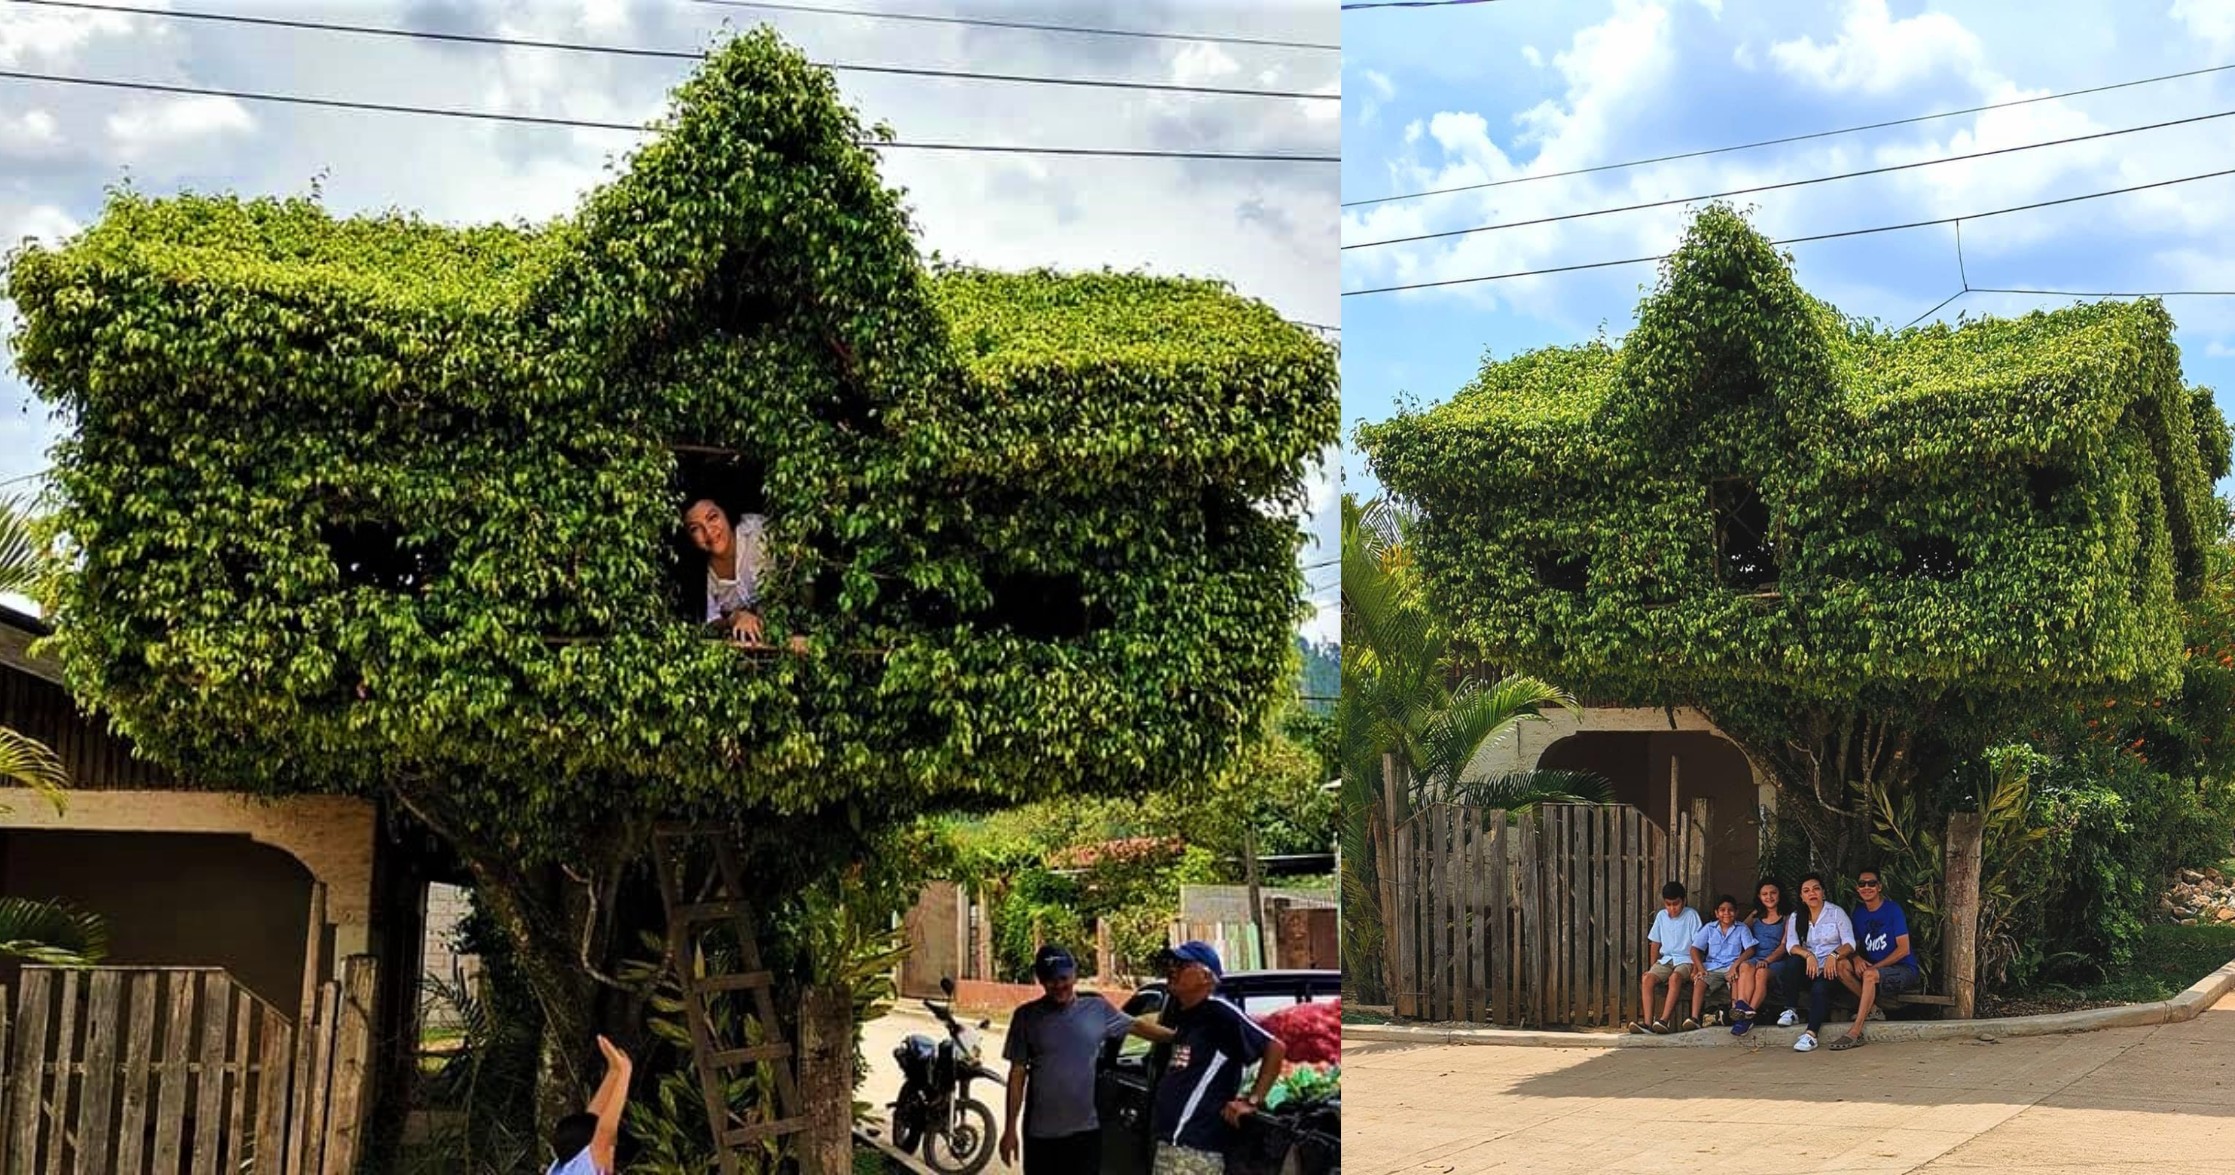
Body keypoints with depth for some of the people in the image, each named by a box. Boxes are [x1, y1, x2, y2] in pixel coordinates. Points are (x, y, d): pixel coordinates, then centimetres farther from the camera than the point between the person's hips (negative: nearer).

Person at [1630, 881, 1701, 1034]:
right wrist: (1652, 967, 9)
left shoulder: (1691, 915, -3)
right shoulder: (1661, 916, 10)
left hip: (1685, 960, -4)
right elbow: (1655, 943, 16)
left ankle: (1664, 1020, -42)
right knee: (1646, 979, -24)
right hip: (1665, 960, 4)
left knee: (1675, 977, -37)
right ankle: (1648, 1023, -32)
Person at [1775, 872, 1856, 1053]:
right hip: (1808, 969, 3)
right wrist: (1808, 955, -25)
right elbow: (1791, 945, -4)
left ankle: (1811, 1035, -45)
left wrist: (1834, 956, -26)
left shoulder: (1836, 912, 4)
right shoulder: (1796, 917, 12)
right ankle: (1791, 1010, -21)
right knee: (1794, 961, -32)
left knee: (1820, 988, -35)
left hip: (1829, 969, -3)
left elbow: (1850, 944, -6)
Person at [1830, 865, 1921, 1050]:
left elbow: (1903, 949, -13)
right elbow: (1855, 945, 12)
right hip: (1875, 967, 6)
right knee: (1842, 965, -17)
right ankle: (1872, 1008, -11)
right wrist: (1857, 958, -12)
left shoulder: (1892, 909, -9)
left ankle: (1854, 1033, -37)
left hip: (1904, 970, -6)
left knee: (1870, 975, -36)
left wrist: (1875, 966, -19)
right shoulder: (1859, 913, 9)